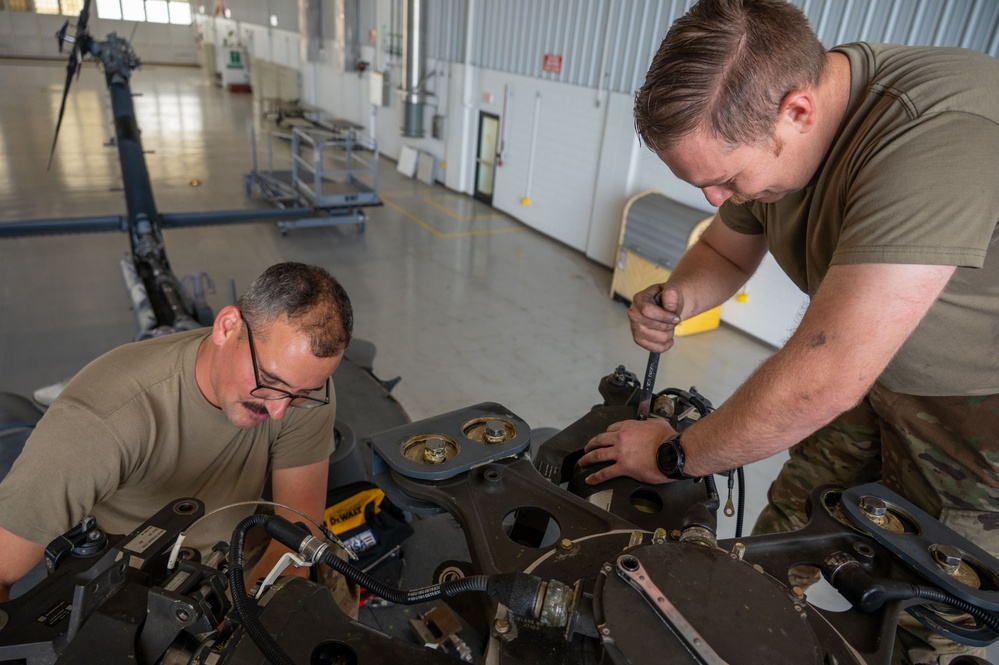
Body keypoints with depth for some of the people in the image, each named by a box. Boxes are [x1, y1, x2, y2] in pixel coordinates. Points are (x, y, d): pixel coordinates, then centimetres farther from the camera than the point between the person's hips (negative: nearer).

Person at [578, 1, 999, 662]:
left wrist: (674, 454, -24)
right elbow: (724, 252, 7)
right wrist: (676, 298, -17)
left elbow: (821, 380, -39)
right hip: (874, 373, 7)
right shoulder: (758, 123, -10)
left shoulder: (936, 133, -38)